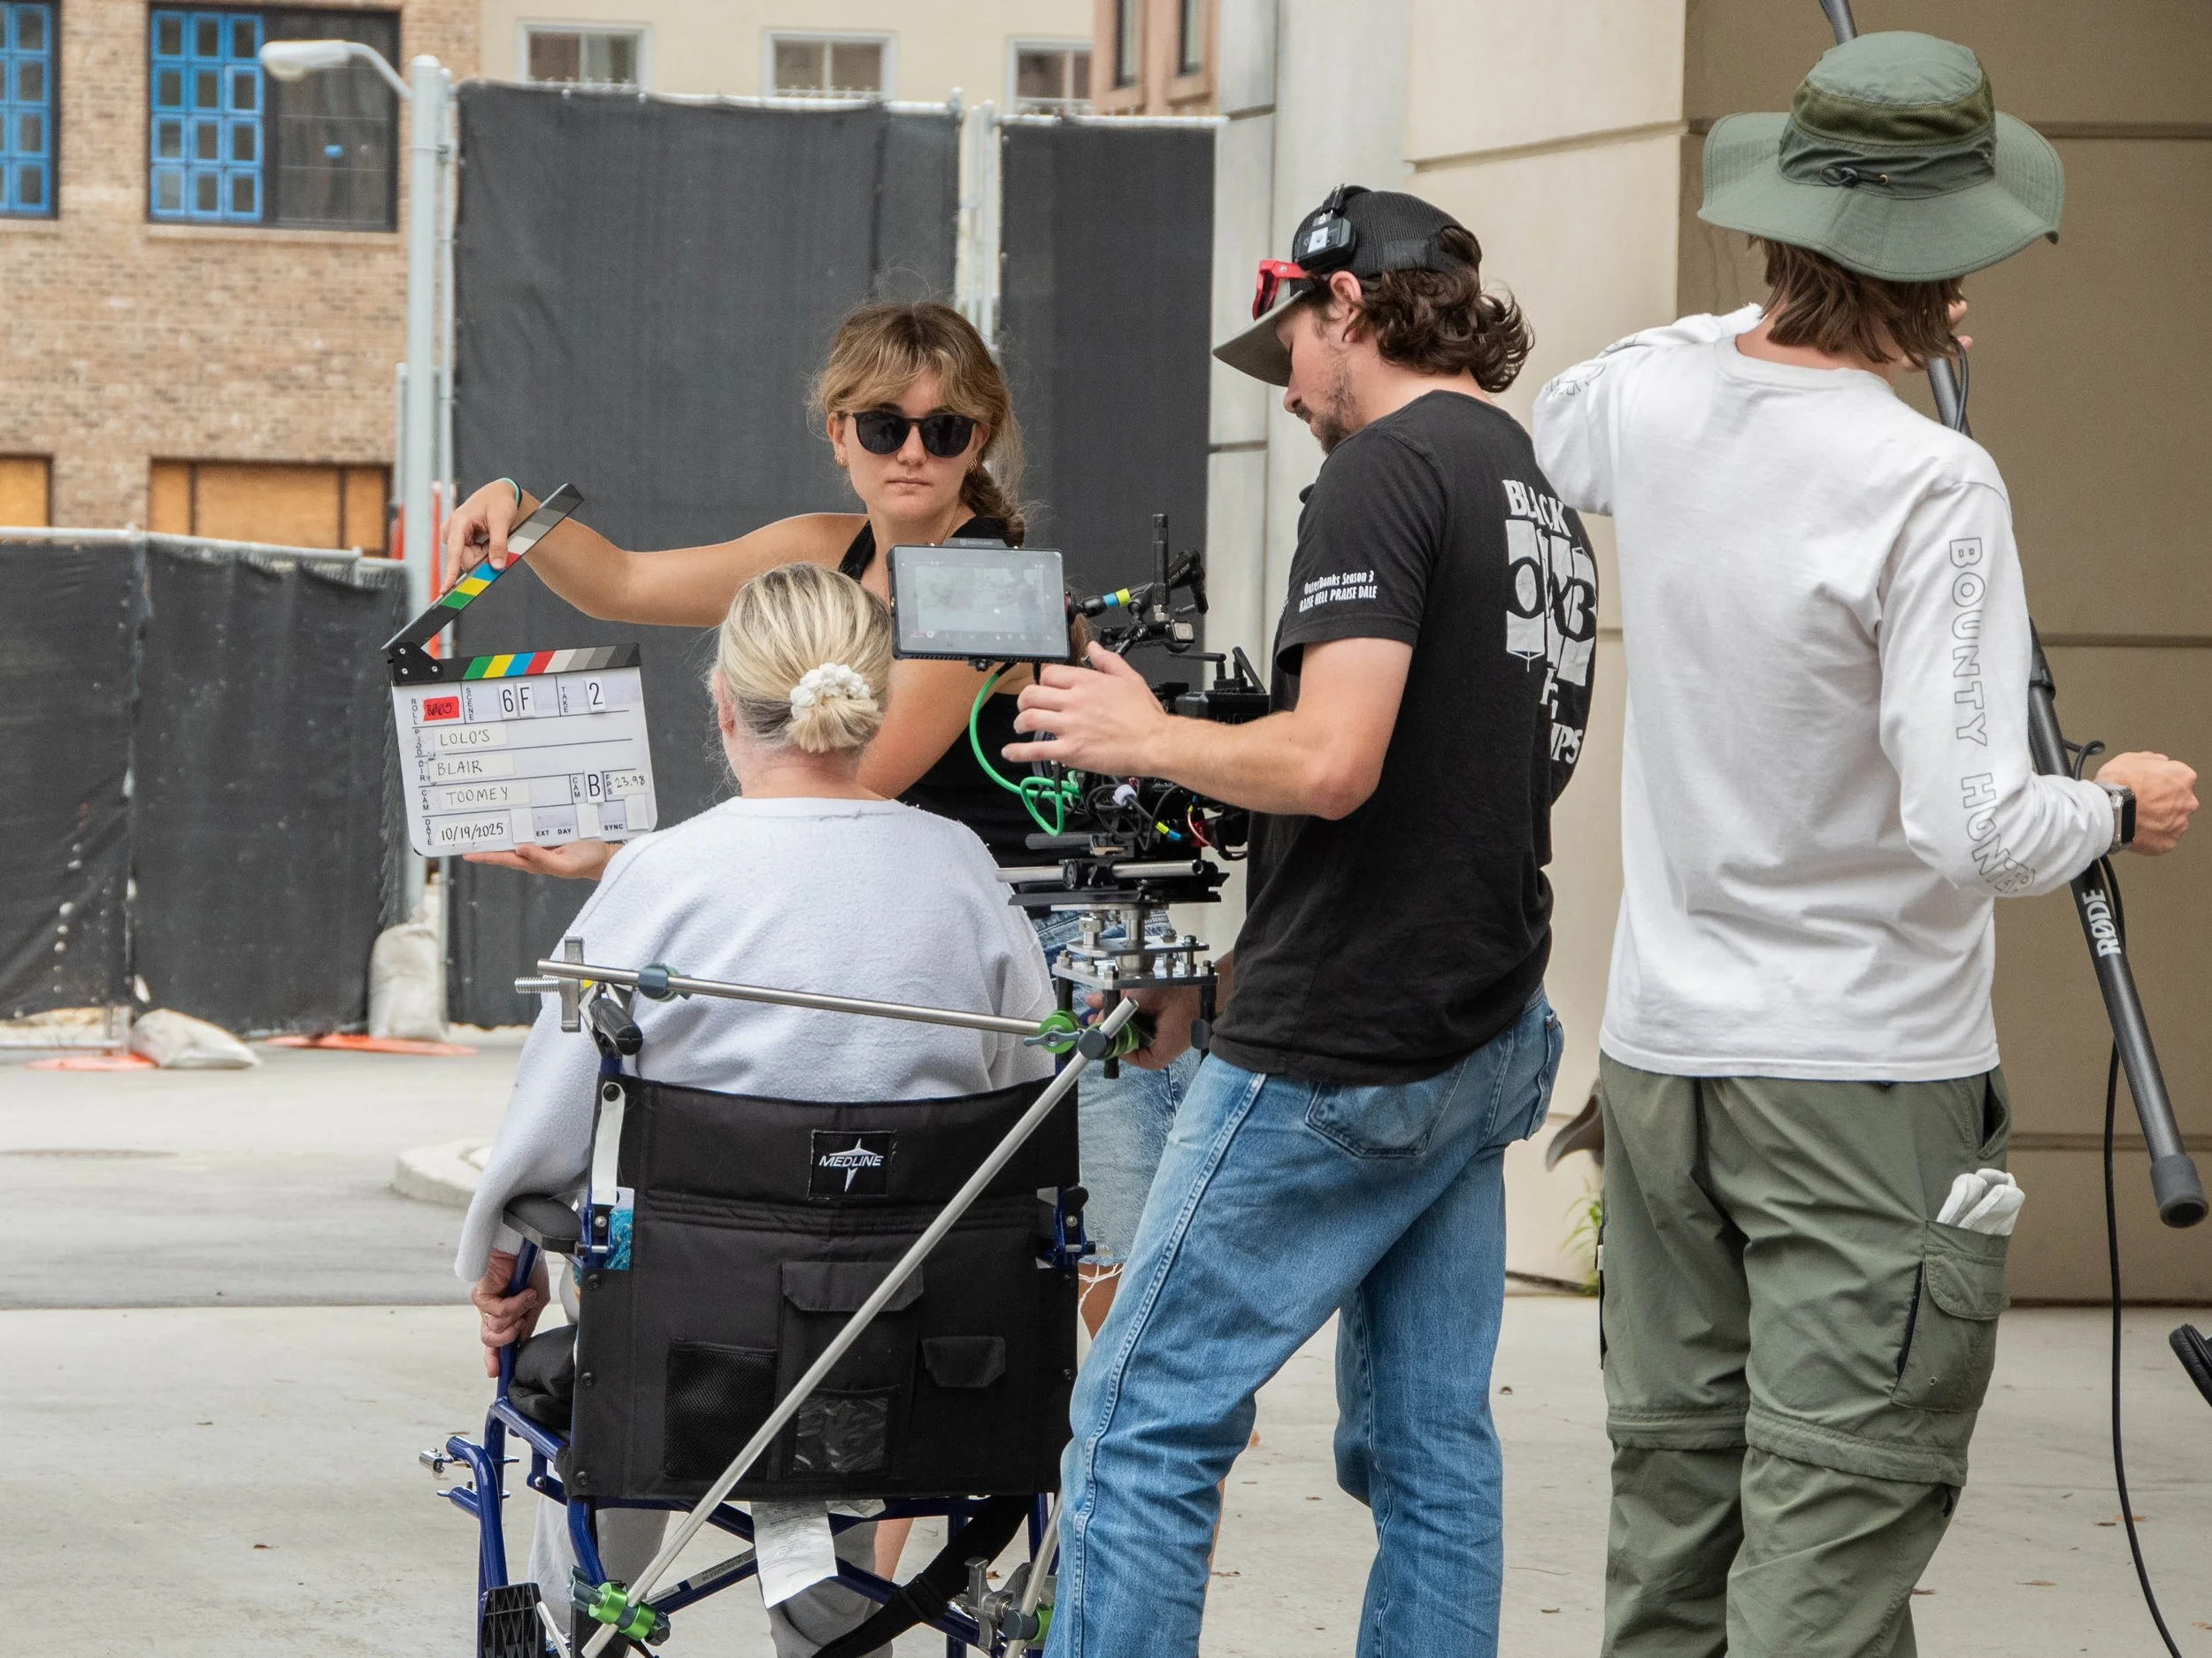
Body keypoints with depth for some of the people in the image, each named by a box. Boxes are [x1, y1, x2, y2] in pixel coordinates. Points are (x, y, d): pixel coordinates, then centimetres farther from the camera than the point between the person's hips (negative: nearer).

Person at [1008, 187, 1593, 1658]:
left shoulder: (1389, 471, -12)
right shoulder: (1548, 507, 15)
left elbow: (1332, 762, -24)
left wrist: (1147, 738, -7)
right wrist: (1228, 978, 26)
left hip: (1338, 1058, -9)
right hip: (1483, 1035, 9)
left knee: (1146, 1419, -4)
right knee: (1431, 1443, 10)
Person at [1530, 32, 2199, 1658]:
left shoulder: (1649, 397, 1)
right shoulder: (1931, 486, -18)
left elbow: (1542, 434, 29)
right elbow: (1976, 831, -23)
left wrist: (1794, 319, 31)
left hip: (1661, 1054, 7)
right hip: (1870, 1074, -7)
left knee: (1672, 1496, 14)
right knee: (1838, 1524, -5)